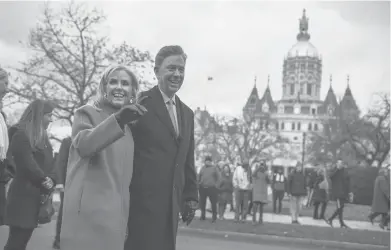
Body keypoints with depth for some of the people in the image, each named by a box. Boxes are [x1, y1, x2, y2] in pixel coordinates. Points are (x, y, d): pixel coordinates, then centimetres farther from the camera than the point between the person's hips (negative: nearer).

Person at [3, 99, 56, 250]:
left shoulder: (43, 139, 17)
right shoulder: (21, 136, -9)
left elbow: (49, 164, 12)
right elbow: (27, 164, -16)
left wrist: (51, 180, -7)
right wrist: (44, 181, -7)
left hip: (36, 196, 8)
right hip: (23, 195, -8)